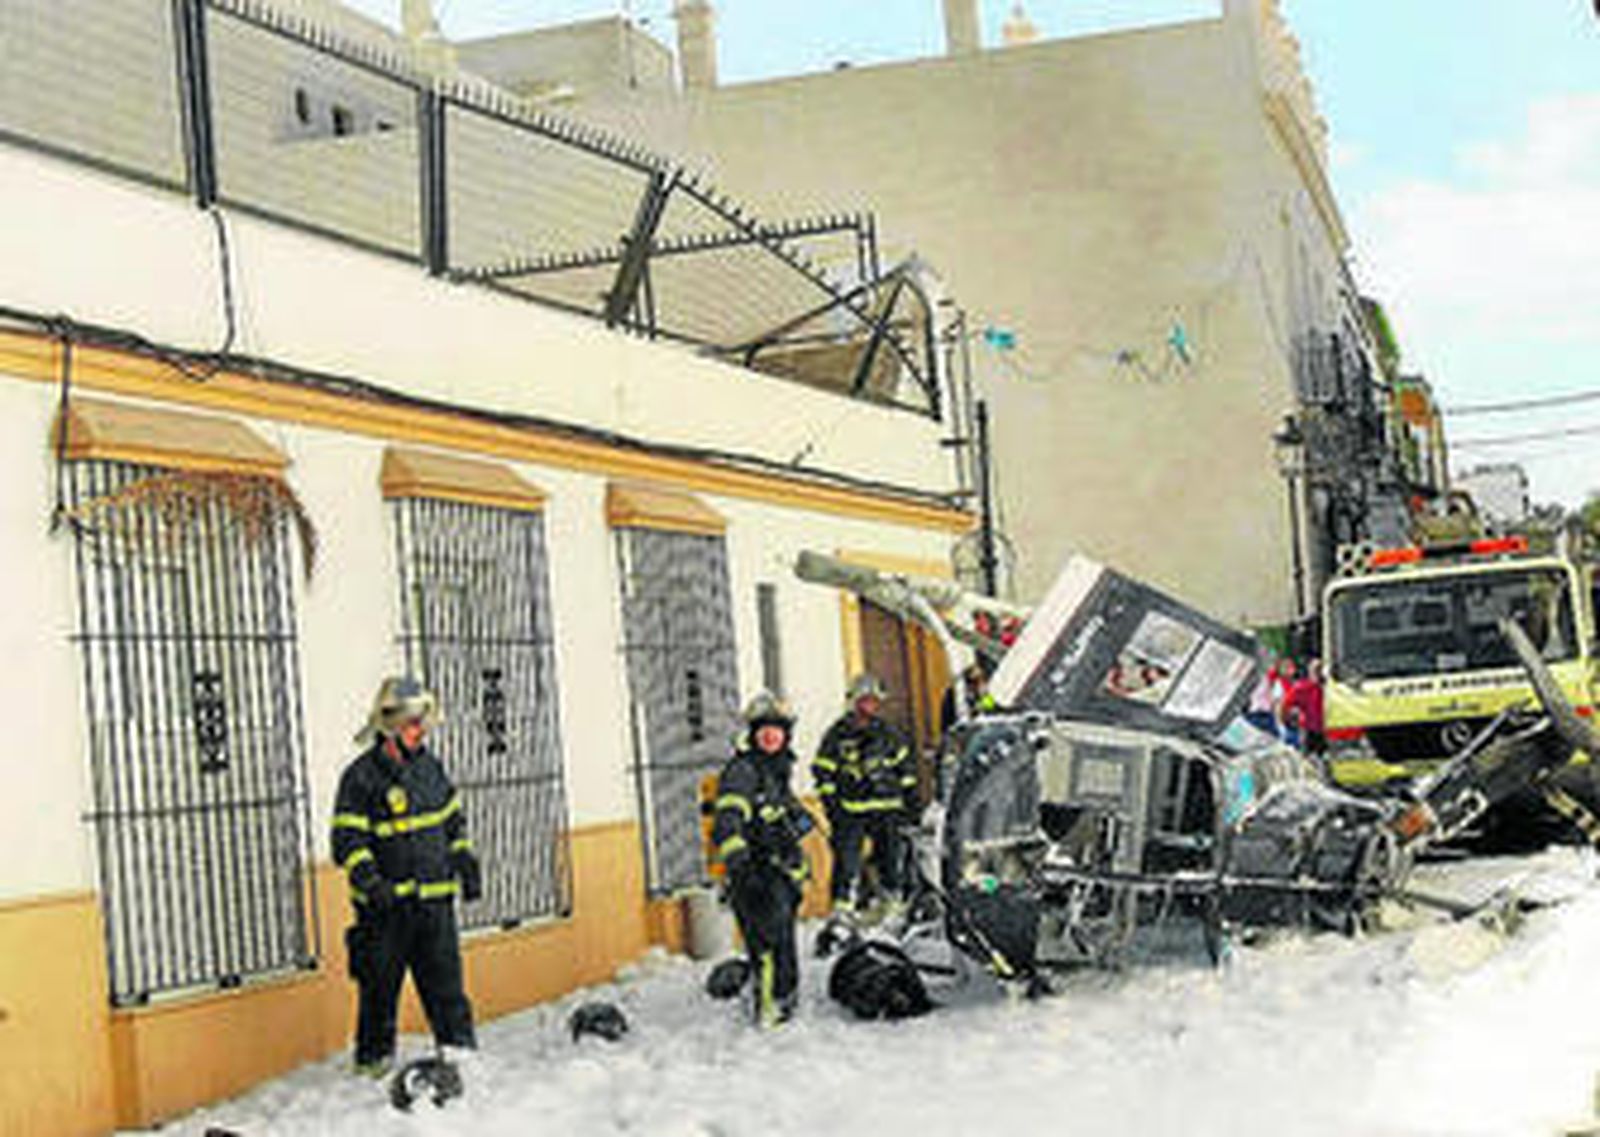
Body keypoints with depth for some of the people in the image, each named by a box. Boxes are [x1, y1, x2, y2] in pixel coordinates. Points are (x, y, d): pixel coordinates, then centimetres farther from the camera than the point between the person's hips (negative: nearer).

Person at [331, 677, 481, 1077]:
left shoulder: (430, 767, 11)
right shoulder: (362, 777, -7)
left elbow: (453, 819, 24)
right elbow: (348, 838, -10)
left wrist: (465, 864, 18)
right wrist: (369, 880, -23)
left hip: (434, 899, 4)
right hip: (386, 905, -4)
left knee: (445, 980, 3)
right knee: (380, 985, 5)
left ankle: (460, 1047, 8)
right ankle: (374, 1058, 18)